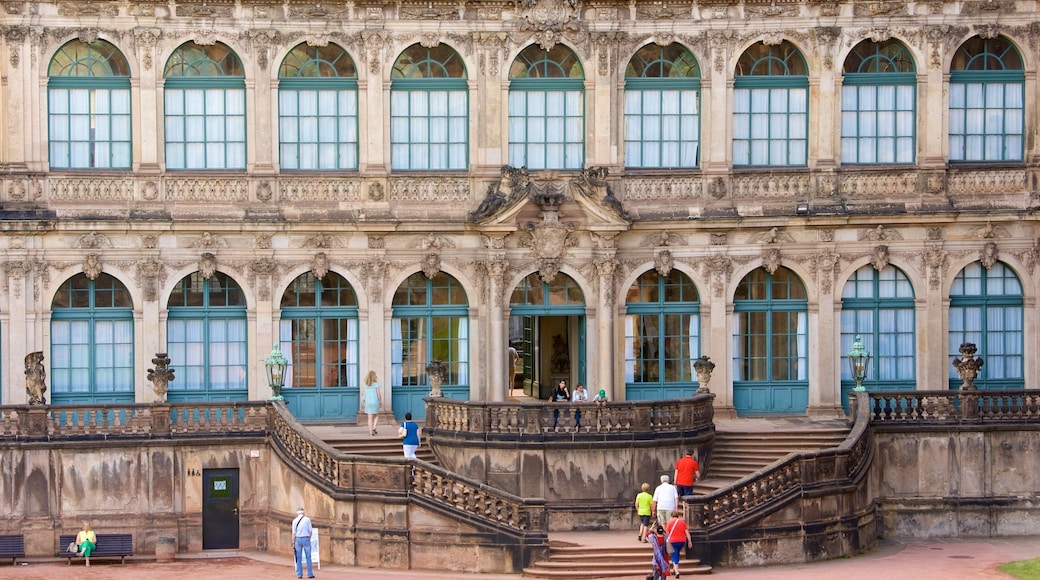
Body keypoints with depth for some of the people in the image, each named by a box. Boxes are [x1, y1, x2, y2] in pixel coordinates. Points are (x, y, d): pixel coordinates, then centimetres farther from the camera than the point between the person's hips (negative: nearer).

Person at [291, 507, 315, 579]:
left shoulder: (295, 521, -1)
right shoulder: (307, 519, -2)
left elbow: (294, 533, -3)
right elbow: (310, 531, -2)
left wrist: (293, 543, 1)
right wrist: (309, 539, 11)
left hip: (298, 539, 1)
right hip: (306, 539, -1)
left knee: (299, 558, 7)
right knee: (308, 557, 4)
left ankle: (299, 574, 6)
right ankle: (310, 574, 3)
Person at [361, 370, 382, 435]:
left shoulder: (366, 385, 3)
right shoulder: (376, 384, -8)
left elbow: (363, 394, 5)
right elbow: (378, 394, -7)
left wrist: (363, 403, 13)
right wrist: (380, 402, 3)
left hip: (368, 402, 3)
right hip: (375, 402, -3)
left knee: (370, 417, 6)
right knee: (376, 416, 16)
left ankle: (370, 431, 4)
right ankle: (374, 428, -2)